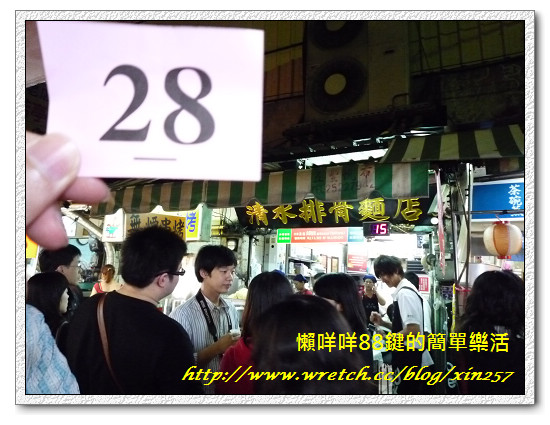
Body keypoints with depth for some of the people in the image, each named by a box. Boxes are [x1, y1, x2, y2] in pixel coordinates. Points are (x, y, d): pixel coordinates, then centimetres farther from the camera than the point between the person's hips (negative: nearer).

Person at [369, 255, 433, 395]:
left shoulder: (404, 293, -18)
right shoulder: (403, 291, 11)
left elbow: (413, 330, -24)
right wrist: (382, 323, 7)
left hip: (409, 358, -10)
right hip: (410, 356, 10)